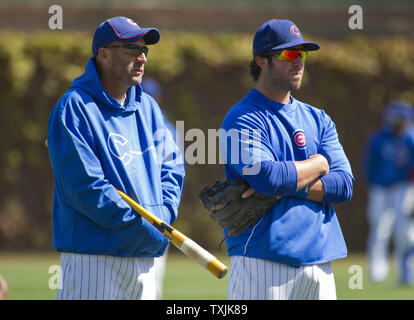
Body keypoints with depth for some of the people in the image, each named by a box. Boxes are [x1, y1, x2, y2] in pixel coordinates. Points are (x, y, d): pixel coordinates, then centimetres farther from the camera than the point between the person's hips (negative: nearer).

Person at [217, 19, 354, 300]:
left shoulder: (318, 119, 17)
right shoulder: (243, 120, -3)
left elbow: (344, 185, 5)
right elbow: (268, 178, -19)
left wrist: (287, 187, -11)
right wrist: (319, 163, -1)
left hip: (319, 262, 6)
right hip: (263, 262, -6)